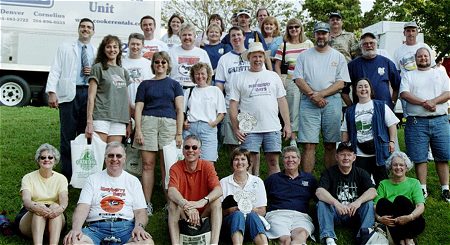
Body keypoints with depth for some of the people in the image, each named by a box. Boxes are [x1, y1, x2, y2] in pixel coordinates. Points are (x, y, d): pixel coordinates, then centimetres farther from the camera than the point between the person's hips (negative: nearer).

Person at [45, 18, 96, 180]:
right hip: (69, 94, -2)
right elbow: (55, 71, 3)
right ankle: (66, 173, 5)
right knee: (67, 134, -1)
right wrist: (52, 92, -10)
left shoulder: (97, 52, 18)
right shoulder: (65, 48, 13)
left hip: (89, 94, 2)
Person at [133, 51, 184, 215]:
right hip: (148, 122, 1)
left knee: (167, 166, -2)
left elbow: (179, 110, 7)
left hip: (168, 123, 0)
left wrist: (179, 133, -2)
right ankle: (147, 203, 1)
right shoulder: (145, 84, 16)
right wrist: (138, 130, -4)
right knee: (148, 164, -3)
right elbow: (138, 108, 9)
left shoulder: (174, 84, 14)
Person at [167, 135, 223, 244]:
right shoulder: (176, 168, -8)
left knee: (217, 201, -25)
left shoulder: (207, 166, -6)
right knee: (173, 203, -29)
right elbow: (172, 192, -25)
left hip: (203, 212, 1)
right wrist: (186, 206, -45)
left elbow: (218, 190, -21)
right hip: (183, 215, -1)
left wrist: (202, 202, -41)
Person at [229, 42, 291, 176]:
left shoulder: (273, 76, 13)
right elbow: (233, 104, 4)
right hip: (249, 129, -1)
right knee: (251, 163, 0)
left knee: (273, 161, 4)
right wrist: (235, 128, -3)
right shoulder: (240, 78, 6)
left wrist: (287, 124, 5)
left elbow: (282, 101, 12)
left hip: (273, 128, 2)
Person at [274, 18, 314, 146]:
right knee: (293, 110, 0)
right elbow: (277, 65, 8)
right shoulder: (283, 45, 7)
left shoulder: (308, 44, 9)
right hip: (290, 81, -1)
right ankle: (293, 138, 5)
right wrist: (280, 79, -4)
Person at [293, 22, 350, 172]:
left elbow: (341, 83, 2)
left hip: (332, 102, 1)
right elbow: (298, 79, 3)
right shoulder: (304, 56, 12)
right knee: (308, 145, -6)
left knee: (330, 145, 4)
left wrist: (321, 94, -11)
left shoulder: (338, 56, 11)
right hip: (308, 103, 0)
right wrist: (313, 95, -11)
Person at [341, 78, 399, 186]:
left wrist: (392, 141, -4)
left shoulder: (381, 106, 5)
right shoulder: (350, 111, 12)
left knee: (382, 181, 4)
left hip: (378, 151, -2)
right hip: (359, 154, 2)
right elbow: (345, 131, 14)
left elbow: (392, 124, 4)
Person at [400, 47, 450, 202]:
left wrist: (434, 101, -15)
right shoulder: (408, 76, 12)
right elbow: (404, 94, -4)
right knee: (419, 158, -1)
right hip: (417, 121, -1)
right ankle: (423, 189, 8)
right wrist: (423, 103, -16)